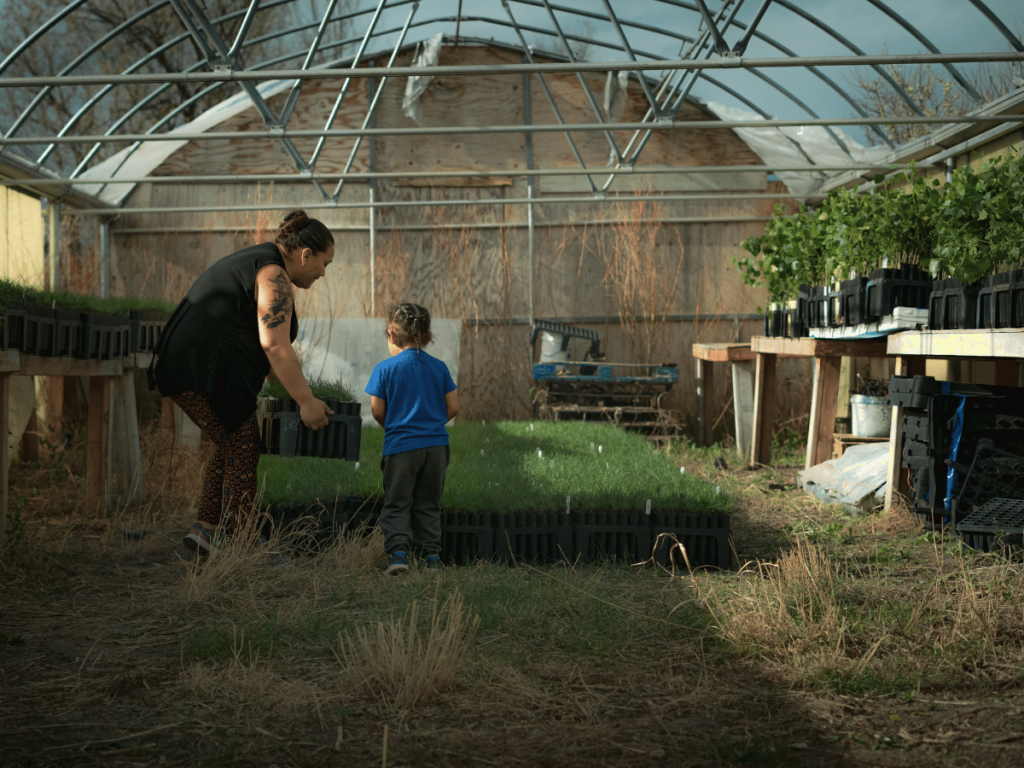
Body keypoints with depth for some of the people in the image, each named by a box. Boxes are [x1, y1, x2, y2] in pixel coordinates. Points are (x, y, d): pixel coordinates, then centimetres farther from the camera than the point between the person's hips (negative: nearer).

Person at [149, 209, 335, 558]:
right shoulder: (275, 277, -9)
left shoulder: (252, 264, 23)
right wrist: (306, 401, -16)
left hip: (180, 368, 10)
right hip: (210, 372, -10)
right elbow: (275, 346, -20)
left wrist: (289, 386, 29)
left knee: (230, 447, 18)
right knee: (243, 452, -1)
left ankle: (206, 528, 13)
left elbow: (258, 342, 29)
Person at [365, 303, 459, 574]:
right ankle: (432, 554, 9)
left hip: (400, 446, -3)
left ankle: (398, 551, -10)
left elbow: (377, 411, -3)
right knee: (428, 505, 14)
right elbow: (453, 408, 5)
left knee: (397, 504, 5)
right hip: (436, 445, 3)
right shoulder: (439, 367, 5)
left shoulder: (385, 368, -5)